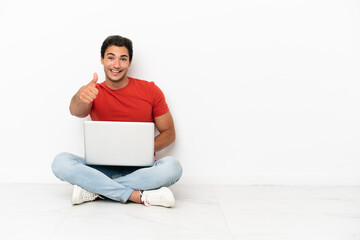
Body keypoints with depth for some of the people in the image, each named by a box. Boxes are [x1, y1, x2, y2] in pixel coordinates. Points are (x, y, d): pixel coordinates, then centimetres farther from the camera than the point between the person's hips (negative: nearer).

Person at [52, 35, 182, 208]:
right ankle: (139, 196, -30)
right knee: (60, 162, -25)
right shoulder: (94, 92, 5)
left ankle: (95, 191, -24)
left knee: (172, 166, -31)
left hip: (139, 170, 0)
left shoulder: (150, 90, 3)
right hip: (103, 167, 1)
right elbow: (76, 111, -19)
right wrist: (81, 97, -44)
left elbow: (169, 133, 6)